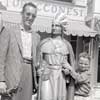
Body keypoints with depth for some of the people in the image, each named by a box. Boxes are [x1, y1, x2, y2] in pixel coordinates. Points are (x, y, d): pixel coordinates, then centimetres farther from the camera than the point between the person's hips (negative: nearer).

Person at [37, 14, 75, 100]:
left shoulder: (67, 45, 6)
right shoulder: (44, 43, 4)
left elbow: (71, 63, 11)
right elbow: (39, 60, 10)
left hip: (62, 78, 2)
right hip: (47, 77, -1)